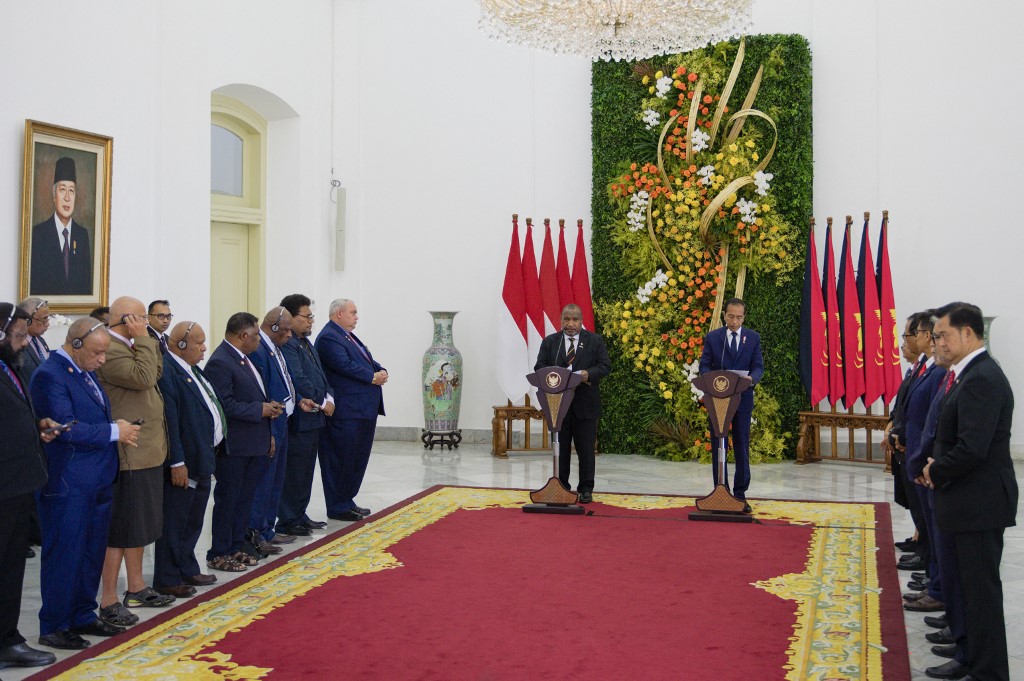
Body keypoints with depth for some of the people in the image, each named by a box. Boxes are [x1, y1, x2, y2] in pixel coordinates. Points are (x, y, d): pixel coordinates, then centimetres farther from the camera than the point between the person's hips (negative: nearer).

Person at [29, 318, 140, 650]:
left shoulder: (85, 370, 13)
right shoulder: (49, 375, -16)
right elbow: (66, 428, -24)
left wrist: (118, 427, 3)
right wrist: (114, 432, -17)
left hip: (97, 479, 9)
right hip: (67, 484, -9)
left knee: (92, 552, 16)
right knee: (64, 555, 1)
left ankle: (83, 616, 29)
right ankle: (53, 627, 14)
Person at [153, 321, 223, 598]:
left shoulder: (192, 369, 13)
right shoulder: (166, 371, -20)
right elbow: (169, 420, -23)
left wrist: (214, 452, 18)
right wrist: (177, 463, -24)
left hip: (203, 461, 10)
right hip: (184, 464, -10)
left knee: (193, 522, 20)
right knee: (174, 523, 2)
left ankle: (187, 571, 33)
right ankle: (167, 580, 13)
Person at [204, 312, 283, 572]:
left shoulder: (242, 358, 13)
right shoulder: (219, 363, -18)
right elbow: (225, 405, -23)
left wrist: (269, 409, 8)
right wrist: (261, 409, -18)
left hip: (253, 444, 9)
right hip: (233, 447, -9)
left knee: (245, 499, 16)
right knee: (227, 500, 2)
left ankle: (235, 548, 27)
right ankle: (218, 555, 14)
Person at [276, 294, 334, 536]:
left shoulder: (305, 342, 14)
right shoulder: (287, 344, -17)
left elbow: (319, 375, 19)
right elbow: (298, 380, -22)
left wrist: (328, 398, 2)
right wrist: (322, 403, -13)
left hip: (314, 416, 10)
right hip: (298, 418, -10)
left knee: (306, 470, 17)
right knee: (294, 471, -1)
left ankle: (299, 516, 28)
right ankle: (288, 522, 9)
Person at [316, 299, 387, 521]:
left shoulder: (348, 336, 18)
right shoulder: (328, 338, -13)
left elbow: (368, 360, 18)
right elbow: (345, 365, -23)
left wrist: (381, 371, -2)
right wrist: (373, 377, -16)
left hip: (364, 408, 10)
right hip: (346, 410, -10)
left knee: (358, 458, 16)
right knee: (342, 459, -1)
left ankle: (347, 501, 26)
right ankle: (338, 507, 7)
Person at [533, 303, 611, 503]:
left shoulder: (595, 341, 5)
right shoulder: (549, 342, 9)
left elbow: (605, 365, -1)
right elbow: (539, 367, 2)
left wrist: (589, 373, -20)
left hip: (585, 404, -1)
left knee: (586, 448, 2)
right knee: (561, 447, 7)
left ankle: (586, 489, 10)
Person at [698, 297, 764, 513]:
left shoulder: (753, 338, 6)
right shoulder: (712, 337, 3)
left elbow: (758, 366, 1)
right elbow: (704, 366, 1)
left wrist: (752, 378, -21)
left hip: (742, 399, 1)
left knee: (742, 449, 5)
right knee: (719, 448, 3)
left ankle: (740, 494, 12)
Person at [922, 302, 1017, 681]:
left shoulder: (981, 379, -20)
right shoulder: (972, 374, 12)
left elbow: (972, 449, -27)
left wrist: (936, 472, -11)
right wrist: (937, 468, 3)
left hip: (979, 502, -10)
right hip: (970, 501, 10)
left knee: (981, 589, -1)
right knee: (973, 587, 18)